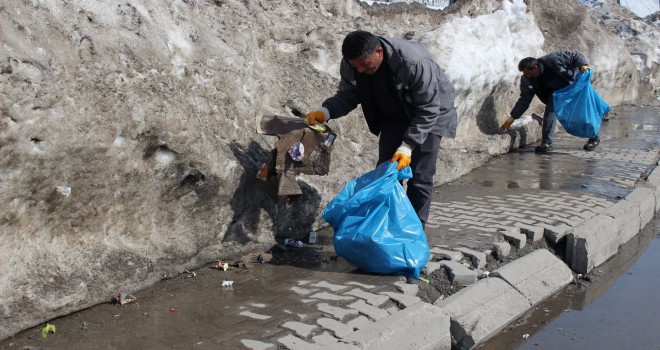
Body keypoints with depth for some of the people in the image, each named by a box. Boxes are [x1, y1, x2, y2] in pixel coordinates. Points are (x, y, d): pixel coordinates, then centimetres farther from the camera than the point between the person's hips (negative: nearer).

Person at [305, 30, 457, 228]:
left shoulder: (415, 62, -37)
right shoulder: (350, 65, -21)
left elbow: (428, 111, -29)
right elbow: (347, 96, -7)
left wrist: (408, 146, -35)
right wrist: (325, 111, -28)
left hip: (428, 117, -5)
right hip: (393, 117, 5)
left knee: (419, 179, -8)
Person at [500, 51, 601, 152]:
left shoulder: (553, 59, -35)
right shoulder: (527, 79, -21)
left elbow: (576, 56, -26)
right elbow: (524, 99, -15)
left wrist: (583, 65, -46)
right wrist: (512, 117, -19)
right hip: (556, 92, 3)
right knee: (550, 111, -17)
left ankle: (594, 138, 21)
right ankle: (546, 143, -12)